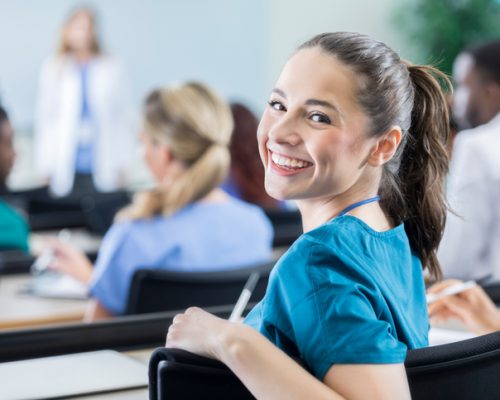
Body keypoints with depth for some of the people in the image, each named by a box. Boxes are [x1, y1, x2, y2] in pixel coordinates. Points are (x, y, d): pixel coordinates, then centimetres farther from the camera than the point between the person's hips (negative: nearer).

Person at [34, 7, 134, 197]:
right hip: (65, 168, 1)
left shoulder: (112, 69, 3)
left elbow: (123, 118, 3)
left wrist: (122, 166, 1)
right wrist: (45, 167, 2)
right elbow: (44, 119, 6)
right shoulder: (52, 69, 6)